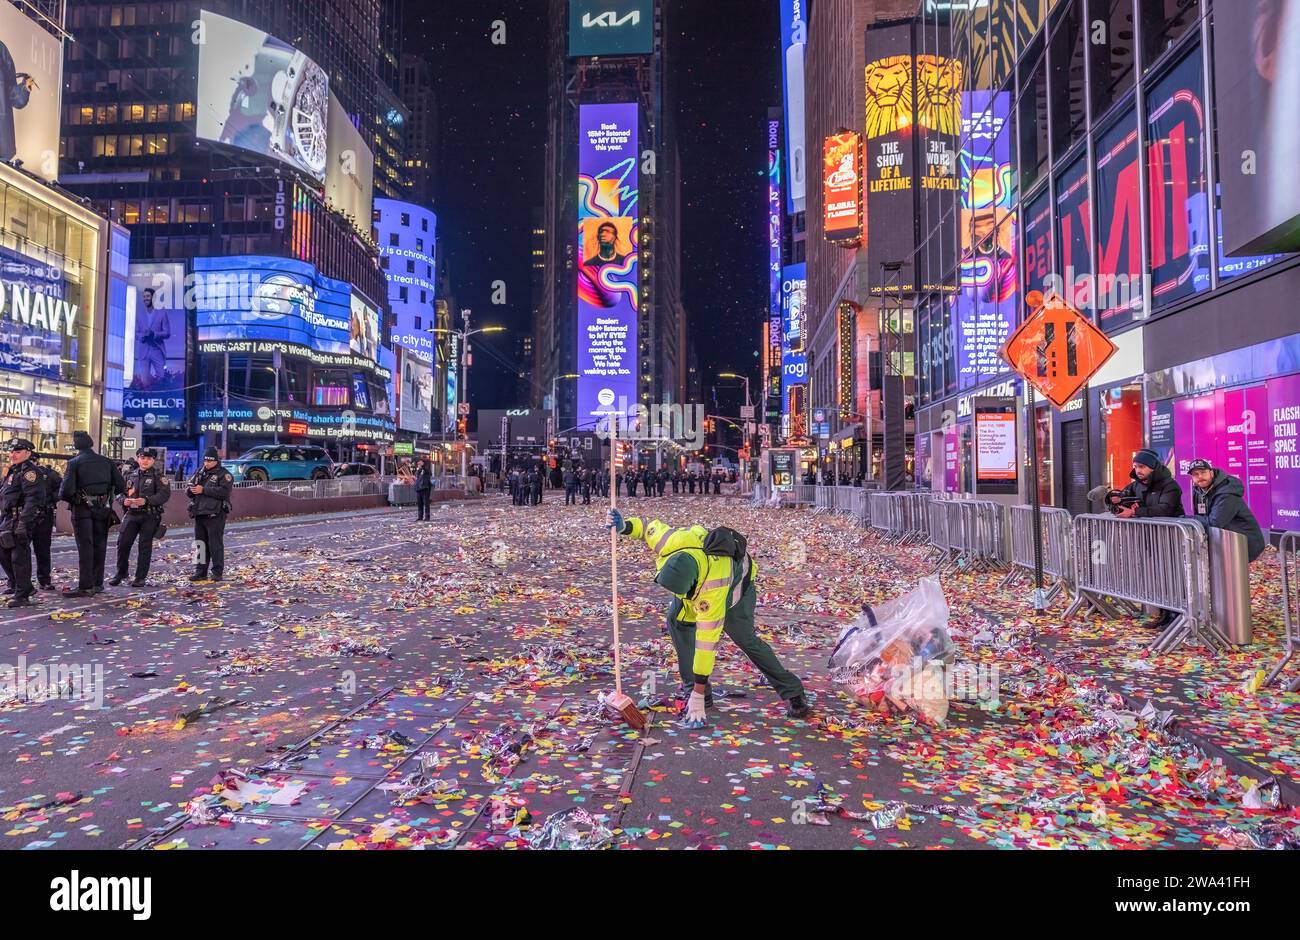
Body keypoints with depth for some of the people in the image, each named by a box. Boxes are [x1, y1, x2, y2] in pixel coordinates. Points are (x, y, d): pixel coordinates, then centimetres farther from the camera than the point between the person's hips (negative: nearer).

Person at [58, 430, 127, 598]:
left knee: (85, 547, -1)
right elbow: (121, 486, 2)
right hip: (103, 508, 4)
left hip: (83, 509, -4)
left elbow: (67, 490, -15)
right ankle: (98, 583, 17)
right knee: (99, 546, 12)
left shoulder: (74, 462, -6)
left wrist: (66, 497, 6)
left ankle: (85, 587, -2)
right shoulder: (106, 461, 6)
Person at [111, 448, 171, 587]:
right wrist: (124, 501, -3)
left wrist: (146, 500, -25)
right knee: (123, 543, 0)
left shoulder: (158, 475, -2)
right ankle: (120, 573, 17)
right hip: (132, 514, 4)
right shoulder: (131, 476, 14)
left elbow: (165, 494, -13)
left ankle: (140, 578, 9)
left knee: (145, 546, 1)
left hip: (150, 515, -4)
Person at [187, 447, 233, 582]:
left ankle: (217, 572, 2)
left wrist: (203, 490, -18)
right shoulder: (200, 472, 18)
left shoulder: (224, 474, -3)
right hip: (199, 514, 7)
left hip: (215, 514, -7)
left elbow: (224, 491, -18)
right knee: (200, 543, 11)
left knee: (215, 543, -5)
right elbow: (188, 489, 19)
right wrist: (191, 489, -6)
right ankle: (200, 572, 18)